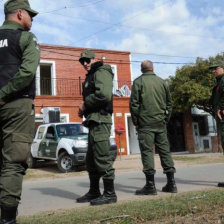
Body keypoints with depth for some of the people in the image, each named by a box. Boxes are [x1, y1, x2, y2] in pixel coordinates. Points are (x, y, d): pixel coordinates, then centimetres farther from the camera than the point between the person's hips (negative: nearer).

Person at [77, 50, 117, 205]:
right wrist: (84, 110, 8)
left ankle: (110, 194, -1)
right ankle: (94, 192, 24)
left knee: (102, 158, -8)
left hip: (100, 120, -11)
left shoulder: (101, 72, -6)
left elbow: (104, 95, -23)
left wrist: (85, 104, -11)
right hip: (94, 121, 11)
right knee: (91, 160, 14)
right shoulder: (91, 76, 25)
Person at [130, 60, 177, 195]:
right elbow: (169, 103, 14)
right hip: (161, 123, 4)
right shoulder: (162, 82, 12)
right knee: (165, 150, 8)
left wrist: (135, 121, 1)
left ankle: (150, 185, -5)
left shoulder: (138, 82, 0)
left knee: (147, 151, -4)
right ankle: (171, 183, 11)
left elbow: (134, 103, -6)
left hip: (145, 123, -4)